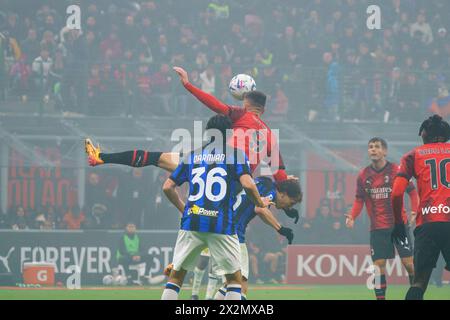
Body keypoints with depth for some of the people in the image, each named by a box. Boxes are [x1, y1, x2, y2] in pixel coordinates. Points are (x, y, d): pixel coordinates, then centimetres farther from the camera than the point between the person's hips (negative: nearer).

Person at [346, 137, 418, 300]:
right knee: (378, 264, -2)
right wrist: (352, 216, -8)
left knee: (408, 262, -5)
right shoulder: (363, 175, 2)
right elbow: (359, 200, 9)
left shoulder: (396, 171, -7)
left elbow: (412, 191, 1)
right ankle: (381, 297, 6)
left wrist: (414, 211, -13)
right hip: (377, 228, 2)